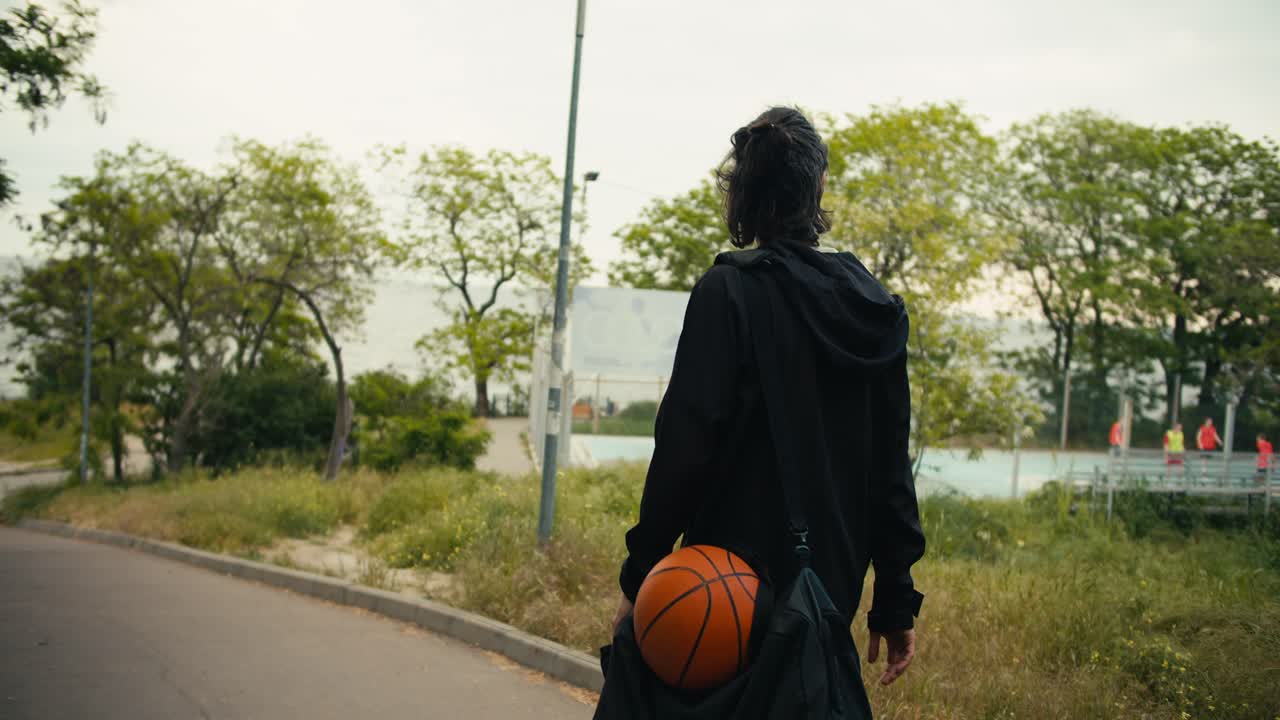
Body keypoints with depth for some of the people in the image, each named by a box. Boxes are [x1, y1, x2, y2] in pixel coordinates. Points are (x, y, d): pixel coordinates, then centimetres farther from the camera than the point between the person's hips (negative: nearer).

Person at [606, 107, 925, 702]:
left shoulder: (729, 291, -9)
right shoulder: (875, 307, 8)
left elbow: (686, 442, -16)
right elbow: (890, 464, 10)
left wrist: (640, 574, -10)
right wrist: (895, 603, 15)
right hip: (833, 584, 6)